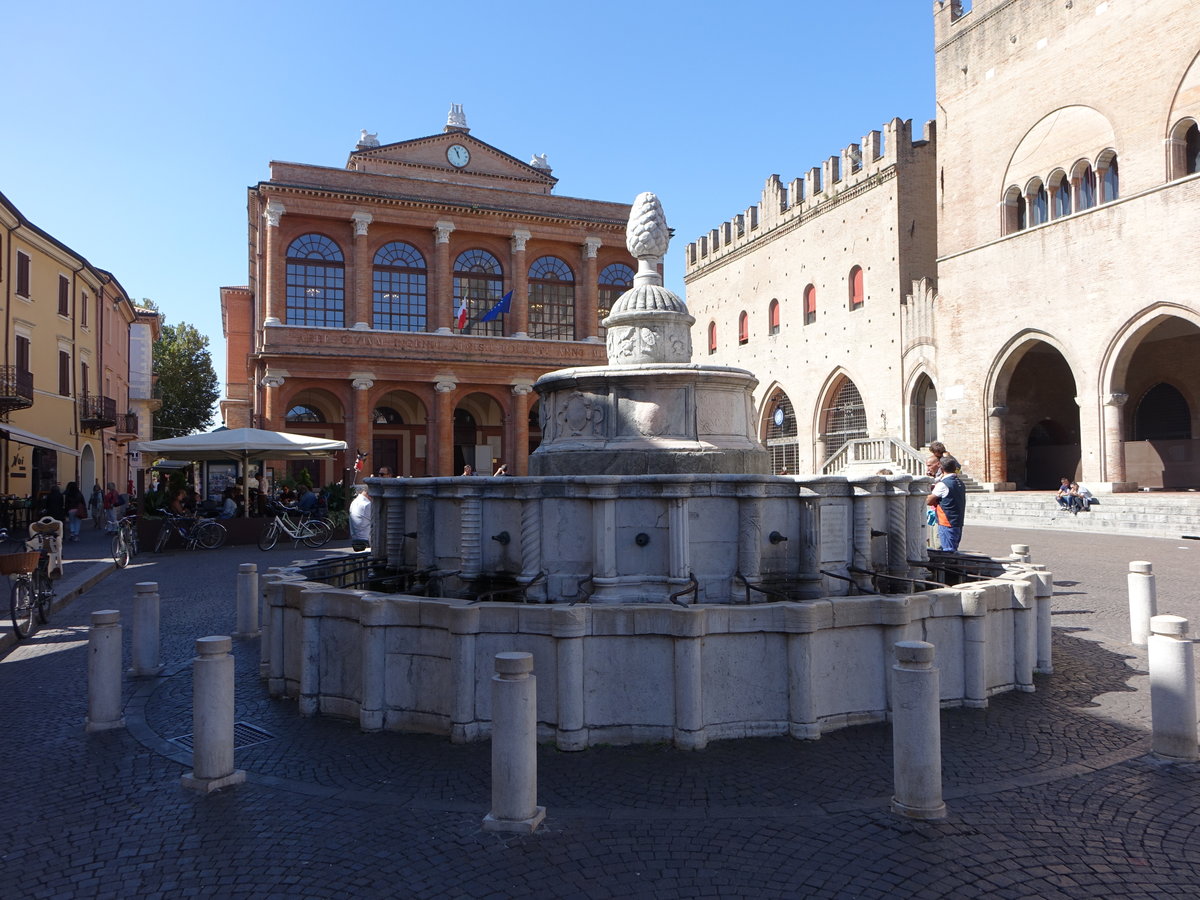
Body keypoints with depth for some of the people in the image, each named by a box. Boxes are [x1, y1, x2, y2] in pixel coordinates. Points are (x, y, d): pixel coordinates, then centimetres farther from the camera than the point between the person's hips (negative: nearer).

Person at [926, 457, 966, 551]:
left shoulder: (942, 484, -15)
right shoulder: (960, 483, 11)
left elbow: (929, 501, -8)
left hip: (947, 524, -8)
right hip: (959, 523, 8)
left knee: (948, 551, -6)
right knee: (953, 550, 14)